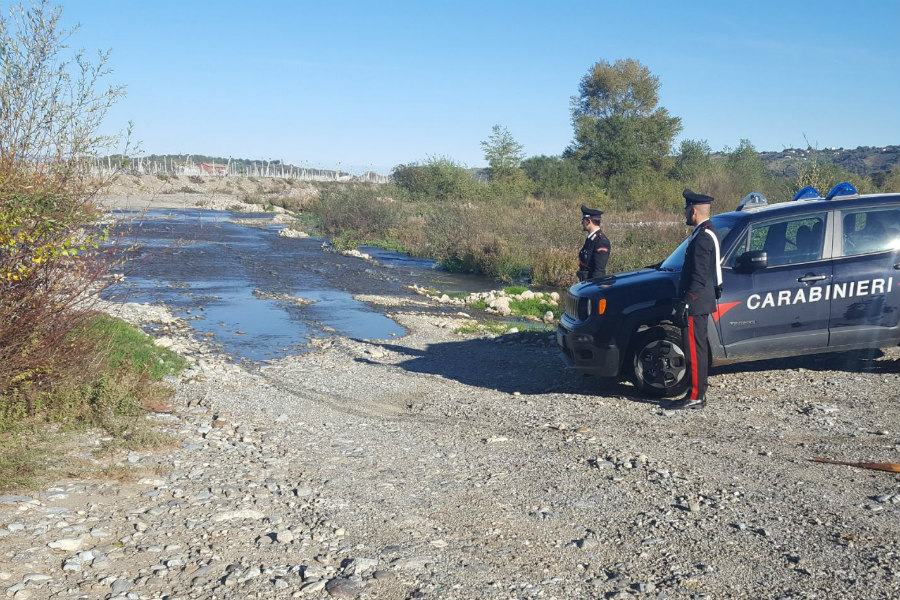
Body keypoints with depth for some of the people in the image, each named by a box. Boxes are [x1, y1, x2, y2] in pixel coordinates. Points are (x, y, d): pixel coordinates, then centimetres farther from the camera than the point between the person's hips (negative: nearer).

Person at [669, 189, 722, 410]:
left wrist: (685, 303, -21)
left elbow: (699, 277, -23)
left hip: (695, 304, -11)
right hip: (701, 303, 11)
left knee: (694, 349, -6)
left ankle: (696, 397, -1)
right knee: (698, 348, 15)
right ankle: (698, 391, 23)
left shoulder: (702, 237, -18)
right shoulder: (708, 232, 15)